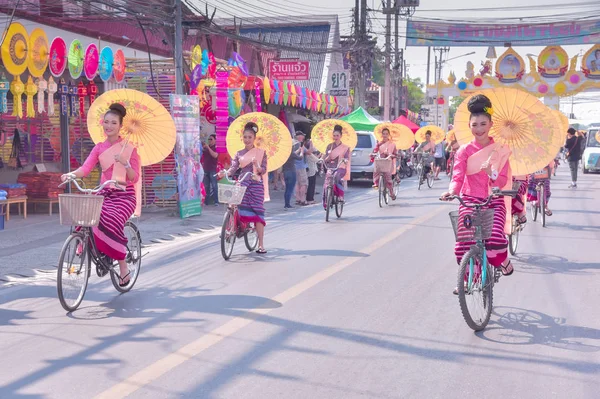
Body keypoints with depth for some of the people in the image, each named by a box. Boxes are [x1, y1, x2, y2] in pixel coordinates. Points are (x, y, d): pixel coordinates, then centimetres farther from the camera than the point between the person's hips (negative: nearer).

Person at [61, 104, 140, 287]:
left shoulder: (128, 148, -3)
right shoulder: (99, 148, 8)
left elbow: (134, 178, -7)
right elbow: (86, 168, -7)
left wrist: (125, 163, -25)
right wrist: (72, 174, -27)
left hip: (124, 195, -4)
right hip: (104, 194, 4)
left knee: (111, 223, -30)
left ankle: (123, 267, -15)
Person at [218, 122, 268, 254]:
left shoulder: (261, 152, 5)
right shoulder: (239, 154, 11)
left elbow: (263, 170, -2)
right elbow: (233, 168, -1)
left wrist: (257, 166, -25)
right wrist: (224, 173, -22)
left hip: (256, 184, -2)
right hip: (242, 184, 2)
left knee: (257, 212, -5)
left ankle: (261, 245, -2)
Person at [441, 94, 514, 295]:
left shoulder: (500, 151, 1)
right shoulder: (465, 150, 1)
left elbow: (502, 181, -6)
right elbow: (458, 176, -10)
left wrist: (491, 173, -28)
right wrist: (451, 191, -31)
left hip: (494, 201, -1)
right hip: (470, 200, 1)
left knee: (495, 239, -26)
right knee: (463, 245, -10)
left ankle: (503, 260, 10)